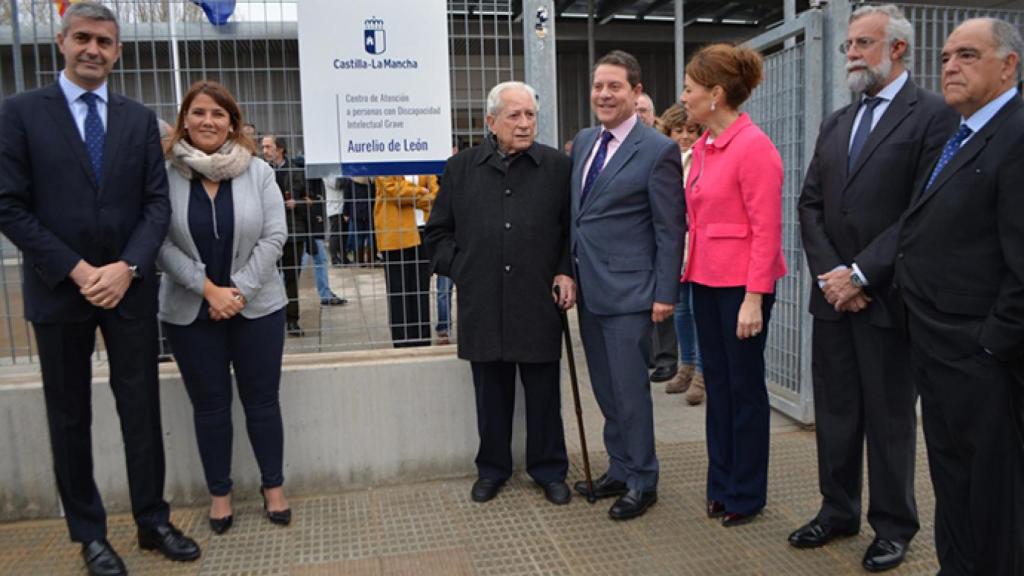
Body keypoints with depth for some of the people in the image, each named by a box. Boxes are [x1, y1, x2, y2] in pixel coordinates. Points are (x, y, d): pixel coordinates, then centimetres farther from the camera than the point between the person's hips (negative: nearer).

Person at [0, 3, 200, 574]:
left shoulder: (140, 119, 7)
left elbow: (157, 202, 2)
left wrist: (128, 266, -12)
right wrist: (76, 269, -14)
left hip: (130, 287, 2)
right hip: (58, 288, -2)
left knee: (143, 408, 8)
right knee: (70, 417, 10)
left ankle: (153, 520, 23)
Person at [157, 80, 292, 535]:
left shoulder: (258, 172, -2)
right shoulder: (165, 174, -4)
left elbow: (274, 236, -6)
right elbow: (161, 242, -8)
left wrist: (241, 291, -13)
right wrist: (208, 289, -15)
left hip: (257, 307, 0)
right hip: (190, 311, 0)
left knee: (262, 400, 9)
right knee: (209, 405, 11)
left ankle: (273, 484, 25)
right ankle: (219, 493, 26)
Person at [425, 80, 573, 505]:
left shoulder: (558, 167, 3)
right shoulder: (461, 168, 7)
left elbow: (573, 228, 8)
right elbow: (438, 231, 13)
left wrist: (567, 272, -4)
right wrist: (456, 267, 2)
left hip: (539, 302, -1)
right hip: (482, 303, 1)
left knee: (544, 391, 8)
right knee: (491, 391, 12)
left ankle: (549, 470, 25)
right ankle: (492, 468, 29)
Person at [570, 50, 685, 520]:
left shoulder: (658, 150, -10)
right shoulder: (584, 142, 12)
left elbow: (670, 230, -10)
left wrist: (665, 294, -13)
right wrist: (569, 271, 13)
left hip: (628, 289, -7)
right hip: (588, 287, 7)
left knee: (629, 389, 0)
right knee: (606, 389, 15)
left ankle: (642, 482, 17)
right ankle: (619, 470, 29)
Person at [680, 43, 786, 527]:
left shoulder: (753, 146, -15)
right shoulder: (703, 146, 9)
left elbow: (766, 229, -17)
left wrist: (754, 298, -19)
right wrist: (689, 268, 6)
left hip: (740, 284, -8)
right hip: (705, 280, 8)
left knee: (745, 387, 6)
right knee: (717, 383, 15)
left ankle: (747, 494, 22)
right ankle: (721, 485, 29)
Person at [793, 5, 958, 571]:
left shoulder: (933, 115, -6)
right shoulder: (835, 123, 14)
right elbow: (810, 205, 9)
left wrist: (860, 273, -16)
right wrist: (829, 274, -5)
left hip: (887, 297, -6)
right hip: (833, 294, 6)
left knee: (889, 415, 6)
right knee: (834, 411, 13)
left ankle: (893, 525, 23)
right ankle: (837, 509, 29)